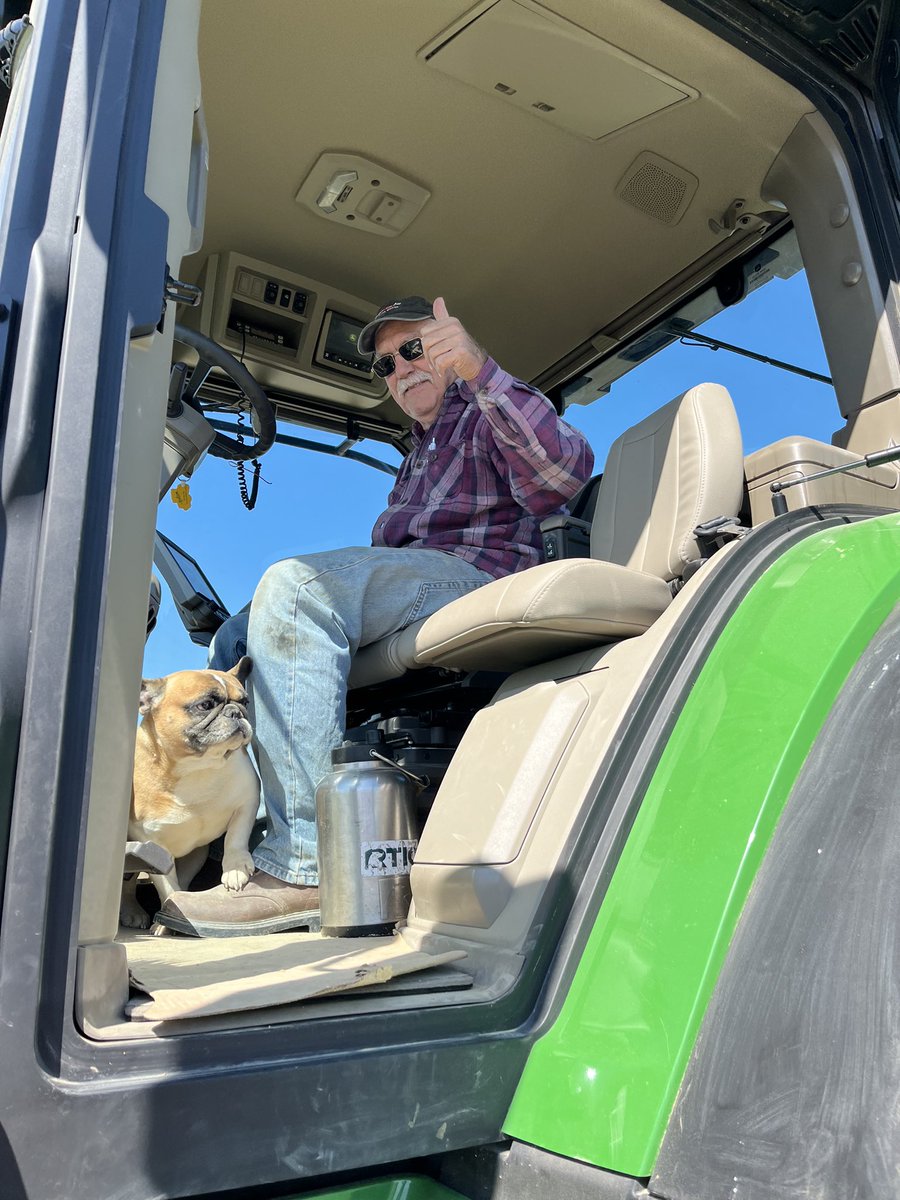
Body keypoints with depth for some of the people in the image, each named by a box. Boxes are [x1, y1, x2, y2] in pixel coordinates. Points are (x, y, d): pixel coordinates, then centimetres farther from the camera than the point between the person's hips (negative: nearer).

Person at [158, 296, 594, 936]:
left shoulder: (489, 416, 10)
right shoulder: (421, 451, 37)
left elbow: (565, 470, -15)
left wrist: (481, 369, -27)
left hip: (478, 580, -9)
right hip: (410, 592, 9)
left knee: (293, 585, -31)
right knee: (239, 638, 5)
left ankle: (306, 865, -35)